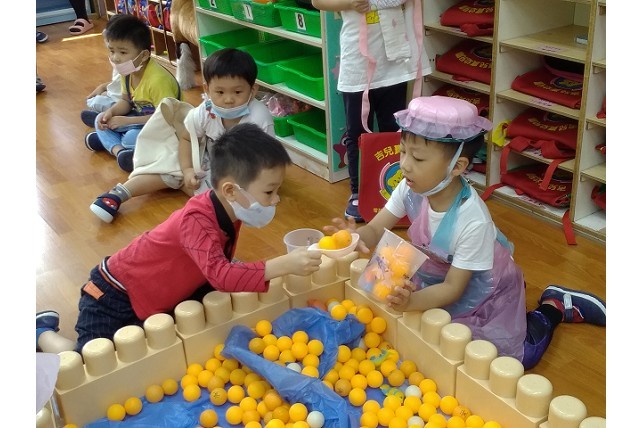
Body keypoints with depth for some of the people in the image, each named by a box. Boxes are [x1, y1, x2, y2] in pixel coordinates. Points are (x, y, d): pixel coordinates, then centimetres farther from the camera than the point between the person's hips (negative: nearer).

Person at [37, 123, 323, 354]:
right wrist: (284, 265, -55)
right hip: (114, 296, -8)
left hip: (156, 295, 8)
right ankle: (43, 331, 18)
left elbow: (220, 268, -1)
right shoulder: (196, 220, -37)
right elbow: (221, 275, -51)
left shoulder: (228, 212, -10)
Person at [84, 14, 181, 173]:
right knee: (101, 120, 0)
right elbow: (126, 100, 9)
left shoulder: (157, 79, -31)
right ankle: (117, 149, -19)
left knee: (132, 139, -34)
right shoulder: (127, 71, -5)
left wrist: (126, 121, -28)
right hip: (143, 117, 9)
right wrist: (111, 112, -13)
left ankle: (107, 140, -6)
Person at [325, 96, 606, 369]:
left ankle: (553, 307, 19)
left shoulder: (473, 221, -38)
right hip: (437, 277, 6)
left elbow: (454, 288, -31)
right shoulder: (410, 189, -24)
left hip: (481, 289, -6)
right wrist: (355, 236, -41)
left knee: (509, 359, -8)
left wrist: (412, 302, -49)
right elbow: (376, 230, -17)